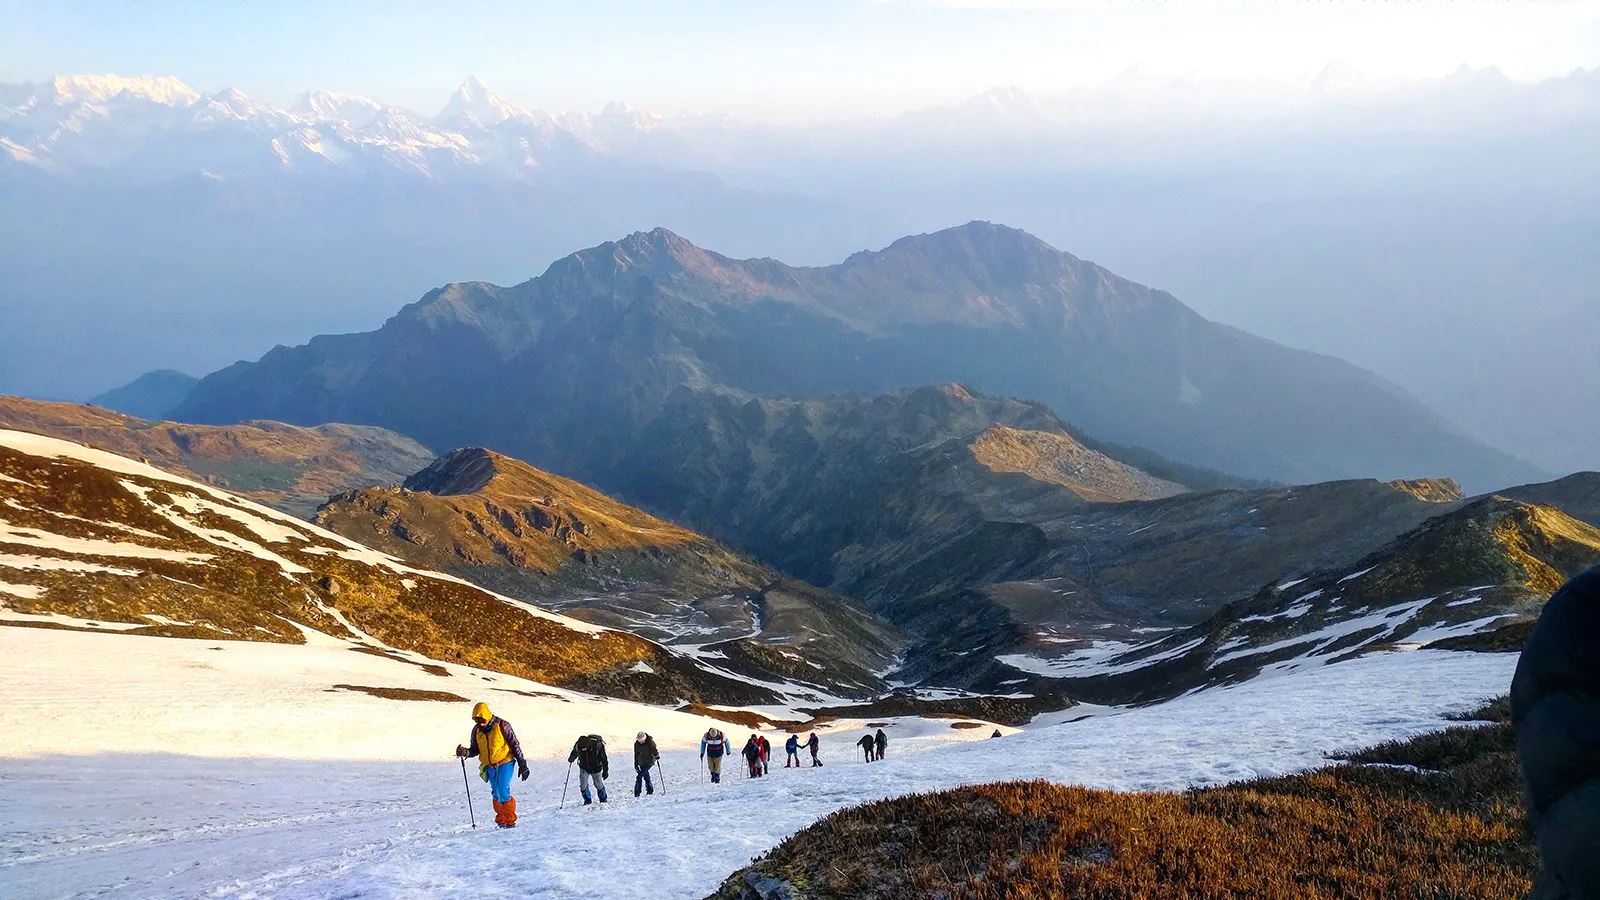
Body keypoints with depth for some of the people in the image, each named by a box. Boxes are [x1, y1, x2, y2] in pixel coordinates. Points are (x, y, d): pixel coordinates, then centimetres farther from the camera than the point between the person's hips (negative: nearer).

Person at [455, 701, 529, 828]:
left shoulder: (502, 726, -10)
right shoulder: (476, 730, 4)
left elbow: (515, 745, -4)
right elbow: (475, 749, 12)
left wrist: (522, 764, -4)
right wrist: (465, 752, -12)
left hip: (505, 762, -5)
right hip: (490, 766, 5)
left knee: (503, 791, -15)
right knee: (496, 794, 7)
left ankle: (510, 820, -5)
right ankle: (500, 820, 18)